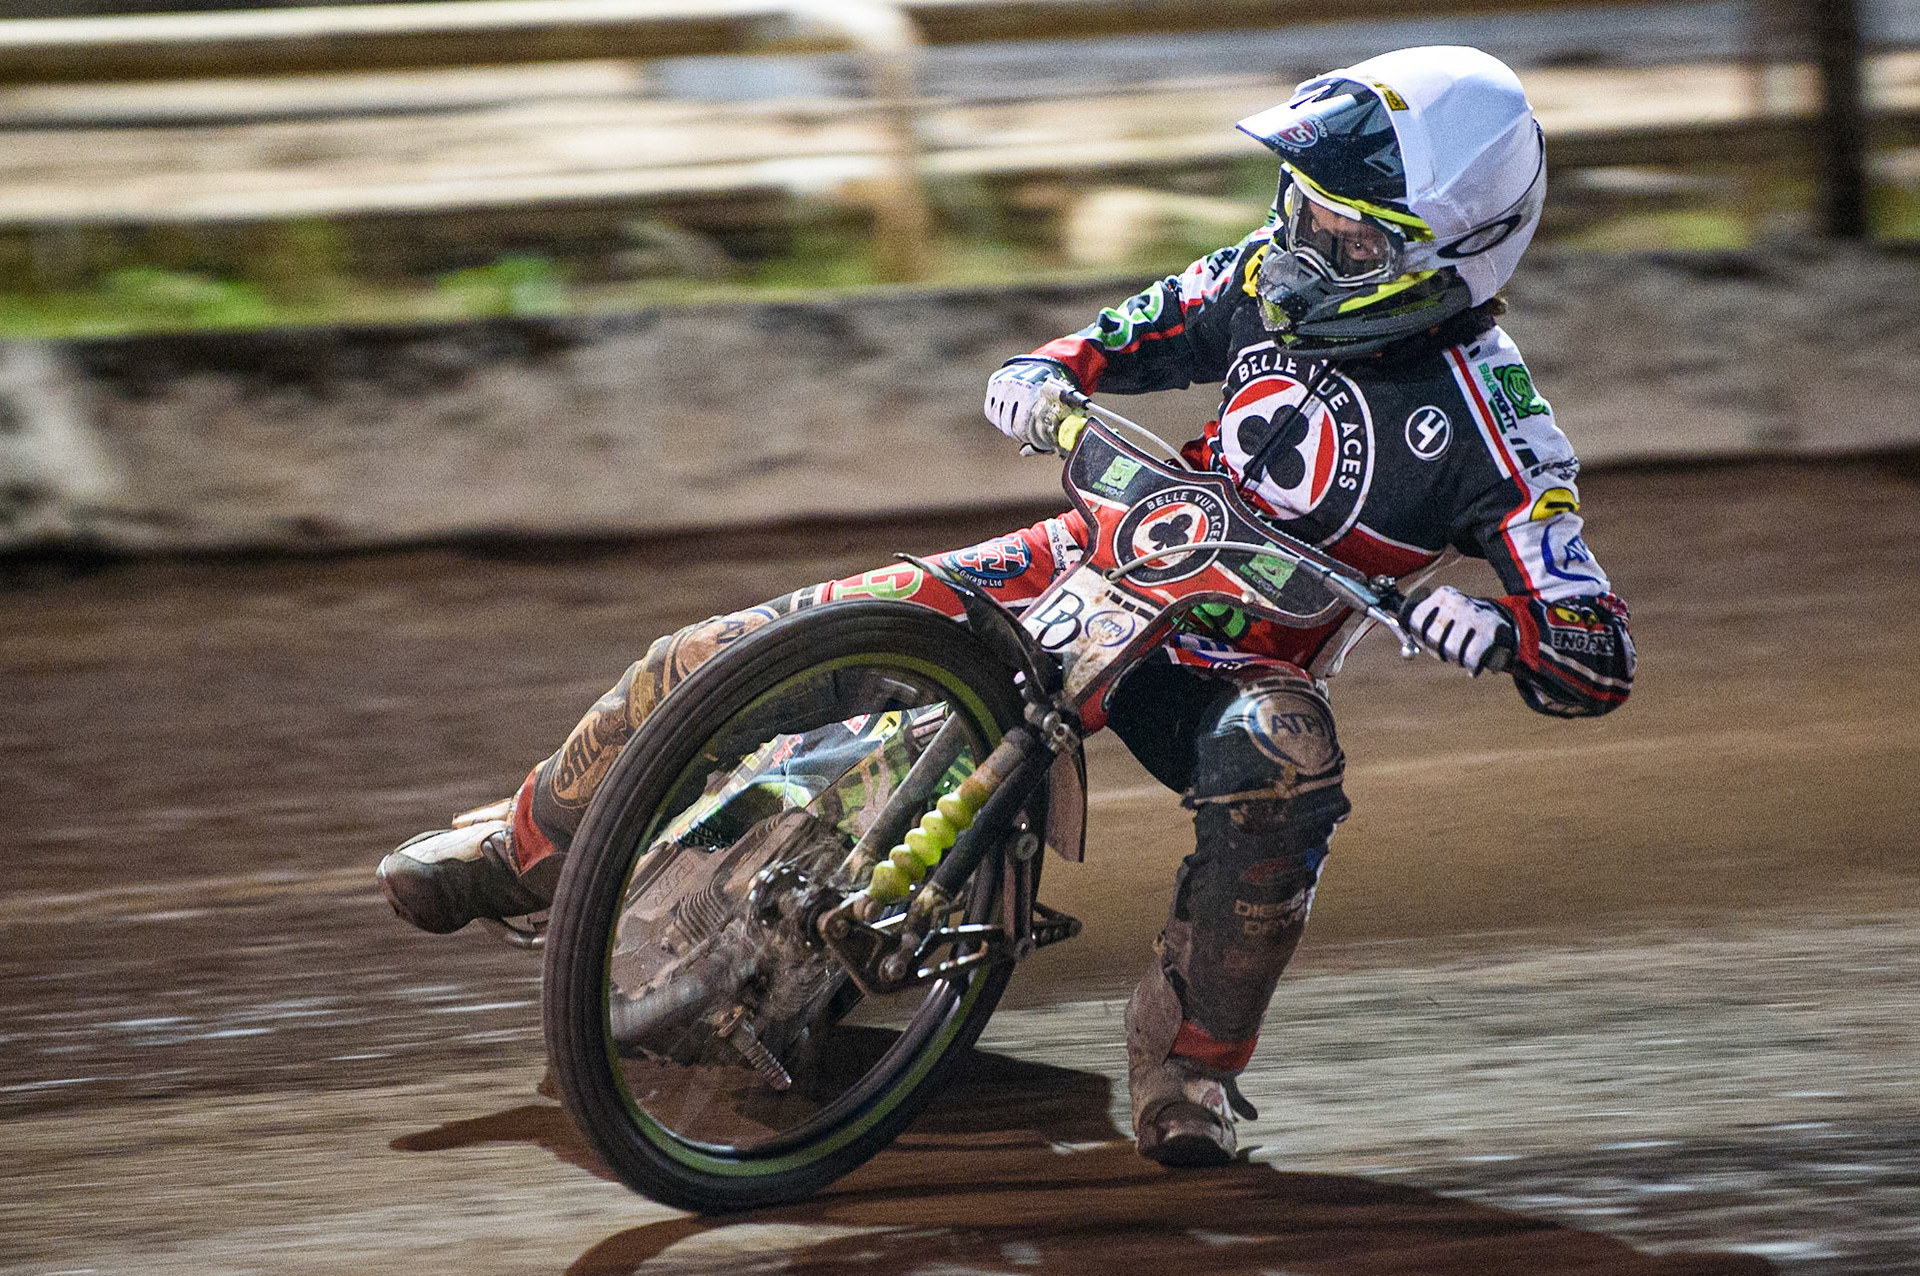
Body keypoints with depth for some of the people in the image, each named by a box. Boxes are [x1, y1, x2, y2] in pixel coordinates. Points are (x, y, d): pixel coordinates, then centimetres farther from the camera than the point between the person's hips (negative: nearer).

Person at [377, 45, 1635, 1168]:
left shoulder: (1493, 422, -20)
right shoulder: (1275, 278, -4)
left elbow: (1600, 662, -21)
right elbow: (1124, 338, 13)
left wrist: (1487, 626, -41)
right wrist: (1044, 377, -10)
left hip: (1239, 668, -4)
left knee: (1285, 760, -43)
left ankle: (1191, 1061, -25)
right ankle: (528, 842, 17)